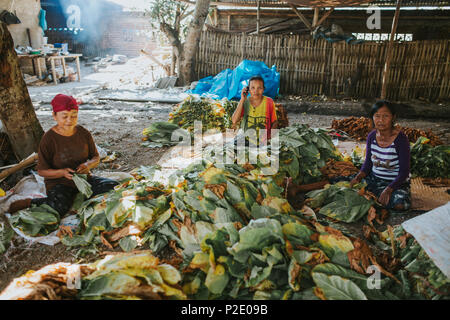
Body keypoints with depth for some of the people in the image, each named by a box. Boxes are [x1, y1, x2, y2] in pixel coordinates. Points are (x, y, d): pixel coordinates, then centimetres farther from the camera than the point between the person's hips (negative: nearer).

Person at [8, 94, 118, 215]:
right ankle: (30, 202, -2)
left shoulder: (84, 133, -1)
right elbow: (42, 171, -7)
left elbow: (96, 157, 7)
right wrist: (62, 172, -26)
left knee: (113, 186, -16)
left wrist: (88, 165, -17)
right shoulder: (48, 139, -12)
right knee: (59, 208, -33)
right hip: (59, 183, -4)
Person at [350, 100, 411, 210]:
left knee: (400, 204, -33)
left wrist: (388, 190, -32)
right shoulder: (371, 136, -4)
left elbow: (404, 172, -19)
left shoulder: (401, 139, -19)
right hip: (374, 178, 5)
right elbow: (368, 163, 4)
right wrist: (358, 177, -15)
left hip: (396, 182, -4)